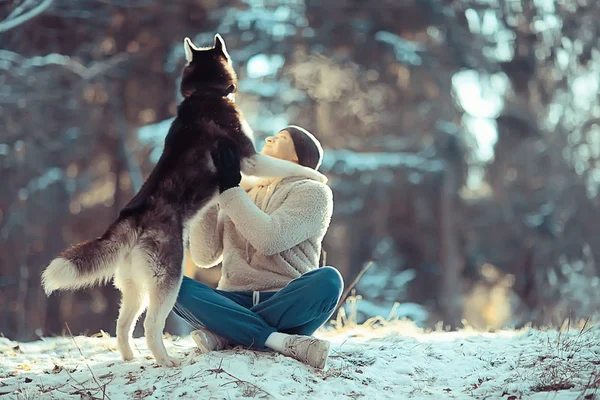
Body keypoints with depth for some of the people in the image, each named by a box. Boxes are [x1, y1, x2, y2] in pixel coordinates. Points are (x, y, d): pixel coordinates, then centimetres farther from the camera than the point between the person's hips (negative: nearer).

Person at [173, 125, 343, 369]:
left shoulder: (312, 192, 6)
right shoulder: (239, 196, 21)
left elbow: (270, 240, -13)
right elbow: (205, 257, 9)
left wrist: (229, 189, -9)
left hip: (286, 306, -3)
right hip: (235, 303, 3)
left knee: (328, 280, -34)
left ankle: (227, 334, -33)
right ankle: (279, 340, -35)